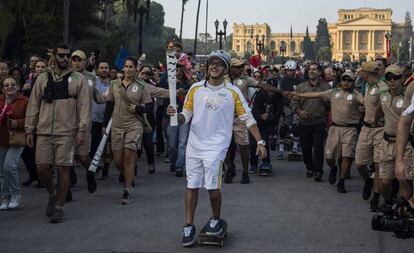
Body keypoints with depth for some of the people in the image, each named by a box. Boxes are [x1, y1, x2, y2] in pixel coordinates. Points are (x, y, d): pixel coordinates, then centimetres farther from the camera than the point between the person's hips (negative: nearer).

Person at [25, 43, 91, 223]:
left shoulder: (78, 79, 3)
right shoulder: (42, 79, 10)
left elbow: (84, 106, -1)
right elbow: (33, 105, 11)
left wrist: (82, 130, -10)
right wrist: (29, 130, 6)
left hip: (67, 133, -2)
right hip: (44, 132, 2)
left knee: (63, 169, -1)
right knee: (42, 168, -1)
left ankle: (59, 207, 11)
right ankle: (53, 194, 27)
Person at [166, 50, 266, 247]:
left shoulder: (232, 92, 0)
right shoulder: (195, 88, 6)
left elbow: (248, 119, 2)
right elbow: (186, 116, 9)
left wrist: (260, 142, -5)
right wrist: (176, 115, -13)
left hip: (216, 146, -3)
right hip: (194, 144, 3)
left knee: (212, 186, -12)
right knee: (192, 186, 6)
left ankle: (216, 220, 13)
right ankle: (189, 226, 17)